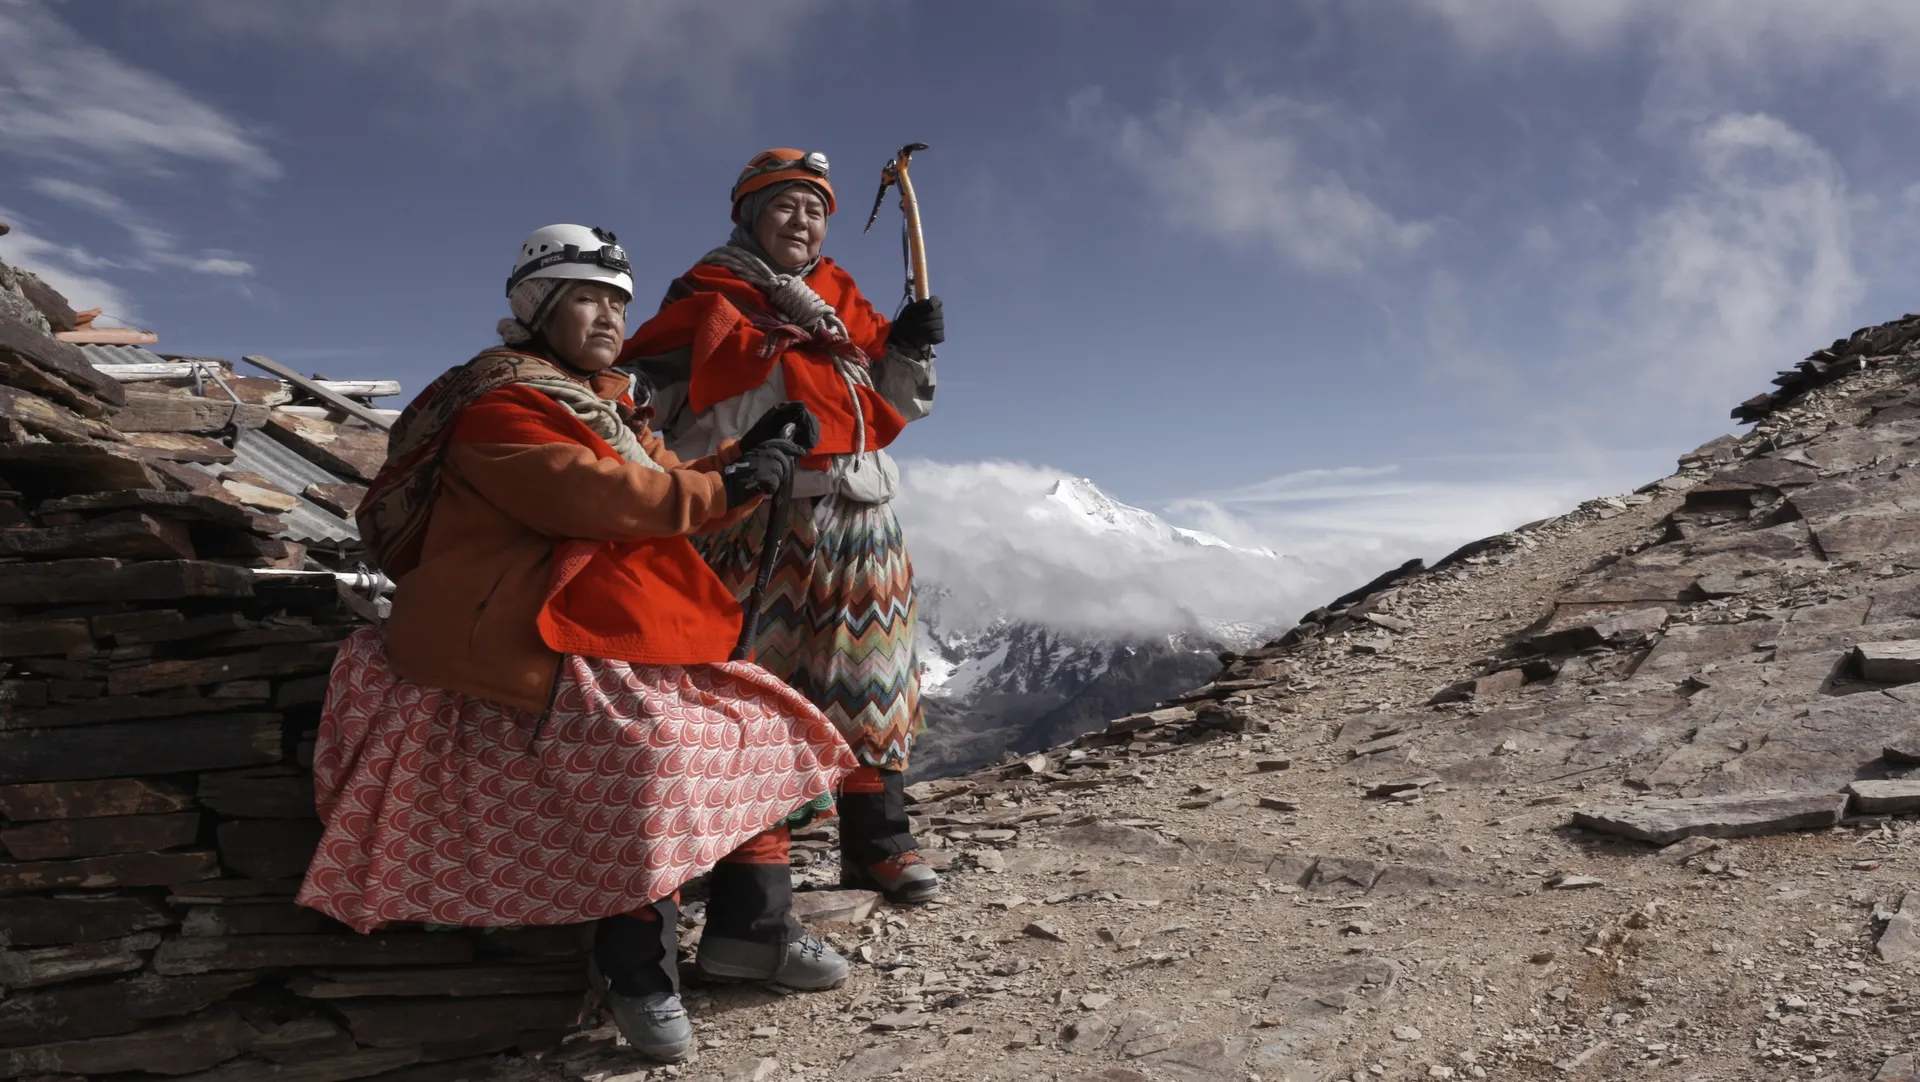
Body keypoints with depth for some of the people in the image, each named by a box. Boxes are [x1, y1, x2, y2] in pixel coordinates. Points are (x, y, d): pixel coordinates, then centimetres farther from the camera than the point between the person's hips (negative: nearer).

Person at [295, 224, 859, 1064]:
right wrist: (725, 487, -20)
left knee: (757, 720, 5)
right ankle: (637, 962, -15)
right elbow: (590, 494, -24)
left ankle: (751, 924, 11)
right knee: (645, 747, -32)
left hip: (622, 637, 10)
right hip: (526, 646, -10)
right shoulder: (500, 406, -8)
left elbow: (673, 495, 15)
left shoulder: (612, 407, 21)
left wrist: (748, 454, -2)